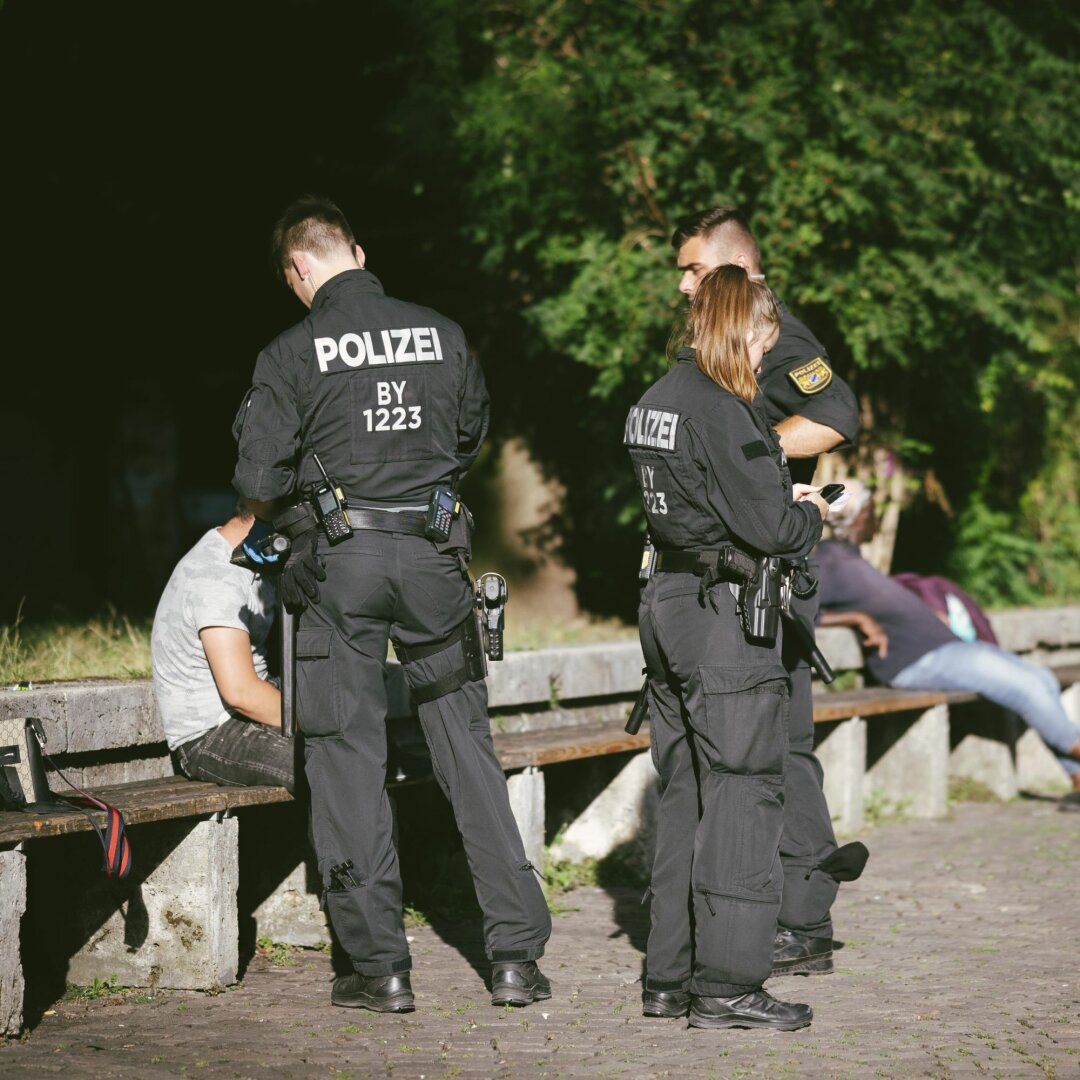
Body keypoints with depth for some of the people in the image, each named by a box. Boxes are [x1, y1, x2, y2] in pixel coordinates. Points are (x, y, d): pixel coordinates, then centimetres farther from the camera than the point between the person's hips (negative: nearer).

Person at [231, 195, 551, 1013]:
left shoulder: (292, 355, -9)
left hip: (338, 564, -3)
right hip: (434, 559, 3)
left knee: (349, 761, 5)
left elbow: (260, 478, -9)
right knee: (469, 751, 9)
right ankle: (517, 953, 7)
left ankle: (380, 965, 6)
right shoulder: (442, 335, 2)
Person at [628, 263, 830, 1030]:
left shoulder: (654, 403, 11)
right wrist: (812, 514, 3)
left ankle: (671, 975, 17)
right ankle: (727, 983, -3)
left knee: (684, 794, 13)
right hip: (726, 620, -9)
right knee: (743, 793, -4)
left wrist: (781, 498, 14)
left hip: (667, 603, 9)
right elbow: (768, 529, -18)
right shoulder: (723, 412, -16)